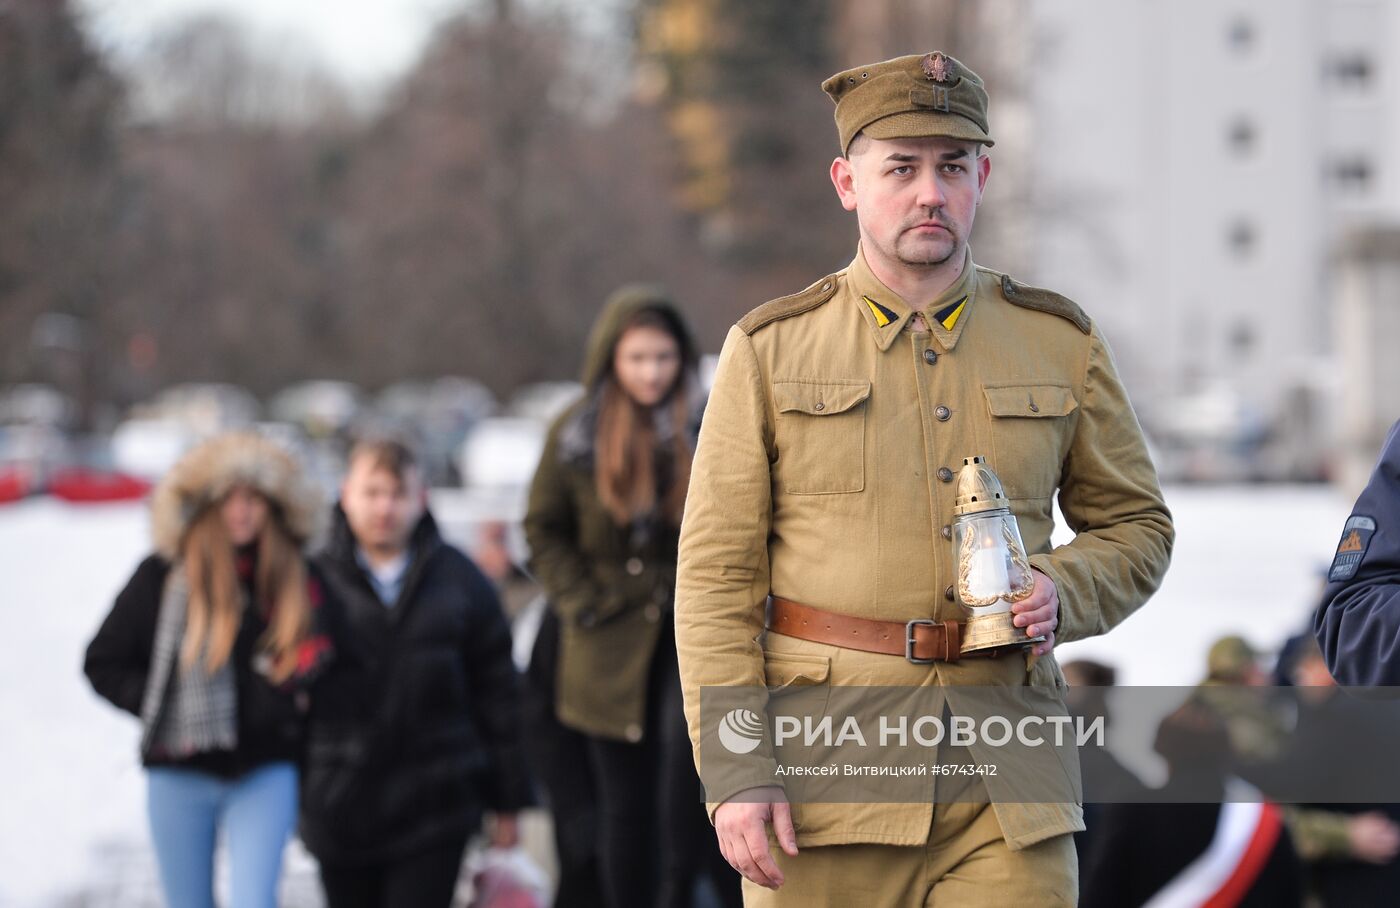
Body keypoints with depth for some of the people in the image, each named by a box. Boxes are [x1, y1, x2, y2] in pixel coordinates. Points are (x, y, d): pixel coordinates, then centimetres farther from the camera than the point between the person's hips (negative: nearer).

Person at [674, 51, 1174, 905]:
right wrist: (737, 773, -10)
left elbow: (1137, 527, 16)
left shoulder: (1062, 343, 8)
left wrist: (1062, 593, -7)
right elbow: (716, 578, 0)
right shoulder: (769, 350, 2)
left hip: (1007, 778, 2)